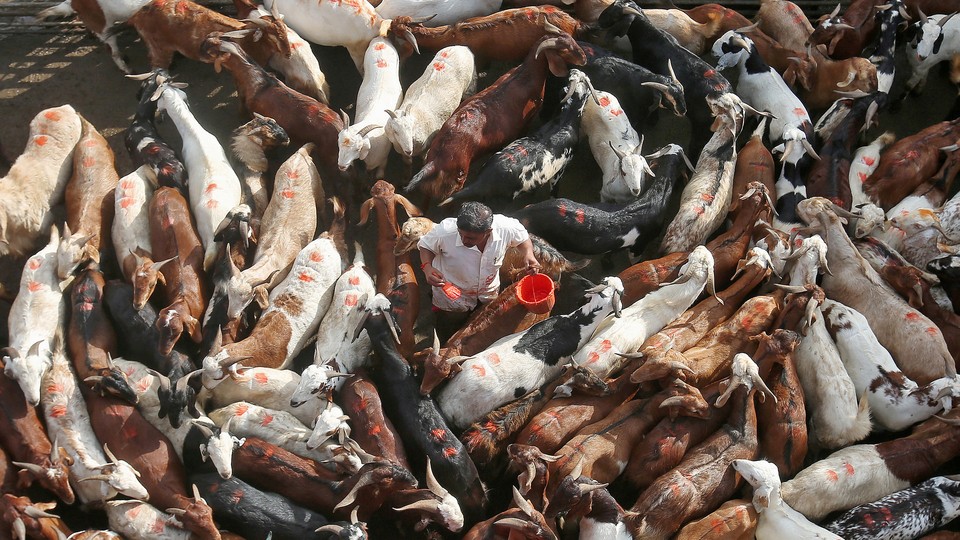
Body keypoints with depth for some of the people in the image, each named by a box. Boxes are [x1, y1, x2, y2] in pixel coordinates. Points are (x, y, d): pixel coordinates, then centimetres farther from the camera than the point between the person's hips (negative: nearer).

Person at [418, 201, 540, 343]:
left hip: (489, 297, 3)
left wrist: (529, 254, -27)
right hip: (452, 300, -2)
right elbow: (425, 246, -14)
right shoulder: (445, 232, -36)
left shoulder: (506, 227, -31)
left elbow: (523, 238, -7)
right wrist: (427, 267, -33)